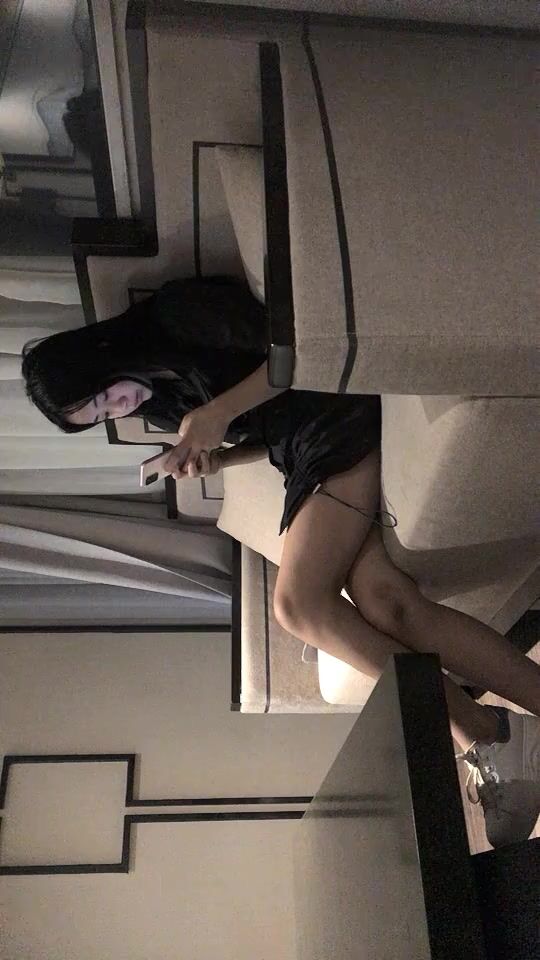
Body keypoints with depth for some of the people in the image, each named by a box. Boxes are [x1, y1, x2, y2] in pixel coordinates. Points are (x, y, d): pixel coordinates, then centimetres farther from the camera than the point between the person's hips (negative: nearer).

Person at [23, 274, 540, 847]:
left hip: (340, 419, -7)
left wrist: (220, 412, -11)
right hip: (305, 461, 7)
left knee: (298, 601, -24)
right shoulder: (163, 396, 22)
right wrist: (212, 458, 4)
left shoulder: (177, 313, -1)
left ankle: (488, 739, -24)